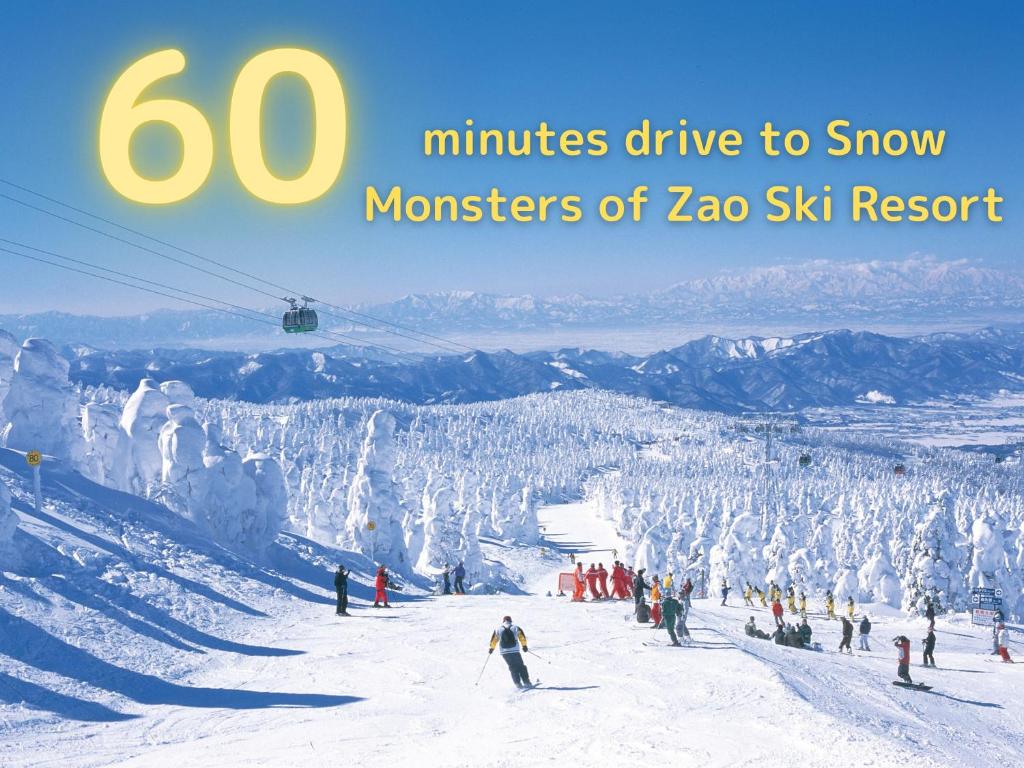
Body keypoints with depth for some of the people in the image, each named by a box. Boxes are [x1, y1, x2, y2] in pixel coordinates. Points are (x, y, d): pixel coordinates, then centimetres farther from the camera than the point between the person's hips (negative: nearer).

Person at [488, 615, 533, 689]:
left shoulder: (498, 630, 9)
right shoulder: (515, 628, 7)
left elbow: (494, 639, 10)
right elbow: (522, 636, 5)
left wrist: (491, 648, 21)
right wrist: (524, 646, 13)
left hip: (504, 652, 1)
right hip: (515, 651, -1)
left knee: (513, 667, 12)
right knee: (521, 666, 10)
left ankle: (518, 683, 0)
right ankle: (526, 682, 4)